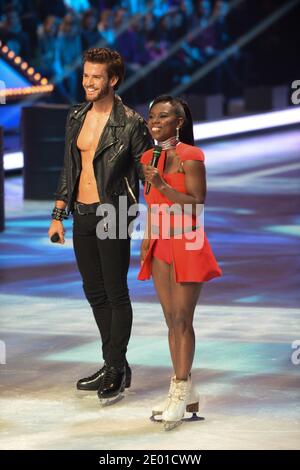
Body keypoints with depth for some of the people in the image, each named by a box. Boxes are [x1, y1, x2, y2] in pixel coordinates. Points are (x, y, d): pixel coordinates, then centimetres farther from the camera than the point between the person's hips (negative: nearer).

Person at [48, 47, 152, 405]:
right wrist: (59, 214, 14)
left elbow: (149, 173, -8)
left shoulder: (130, 123, -10)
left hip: (112, 214, -7)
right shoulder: (76, 117, 9)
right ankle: (114, 365, 21)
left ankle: (116, 368, 6)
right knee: (95, 293, 11)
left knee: (116, 293, -1)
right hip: (82, 215, 7)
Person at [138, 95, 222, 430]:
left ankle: (181, 393, -3)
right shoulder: (149, 157, 10)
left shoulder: (190, 157, -11)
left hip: (187, 246, -7)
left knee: (182, 320, -6)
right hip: (160, 248, 7)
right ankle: (184, 393, 14)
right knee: (172, 321, 8)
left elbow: (197, 205, -15)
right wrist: (146, 242, 16)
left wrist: (162, 185, -22)